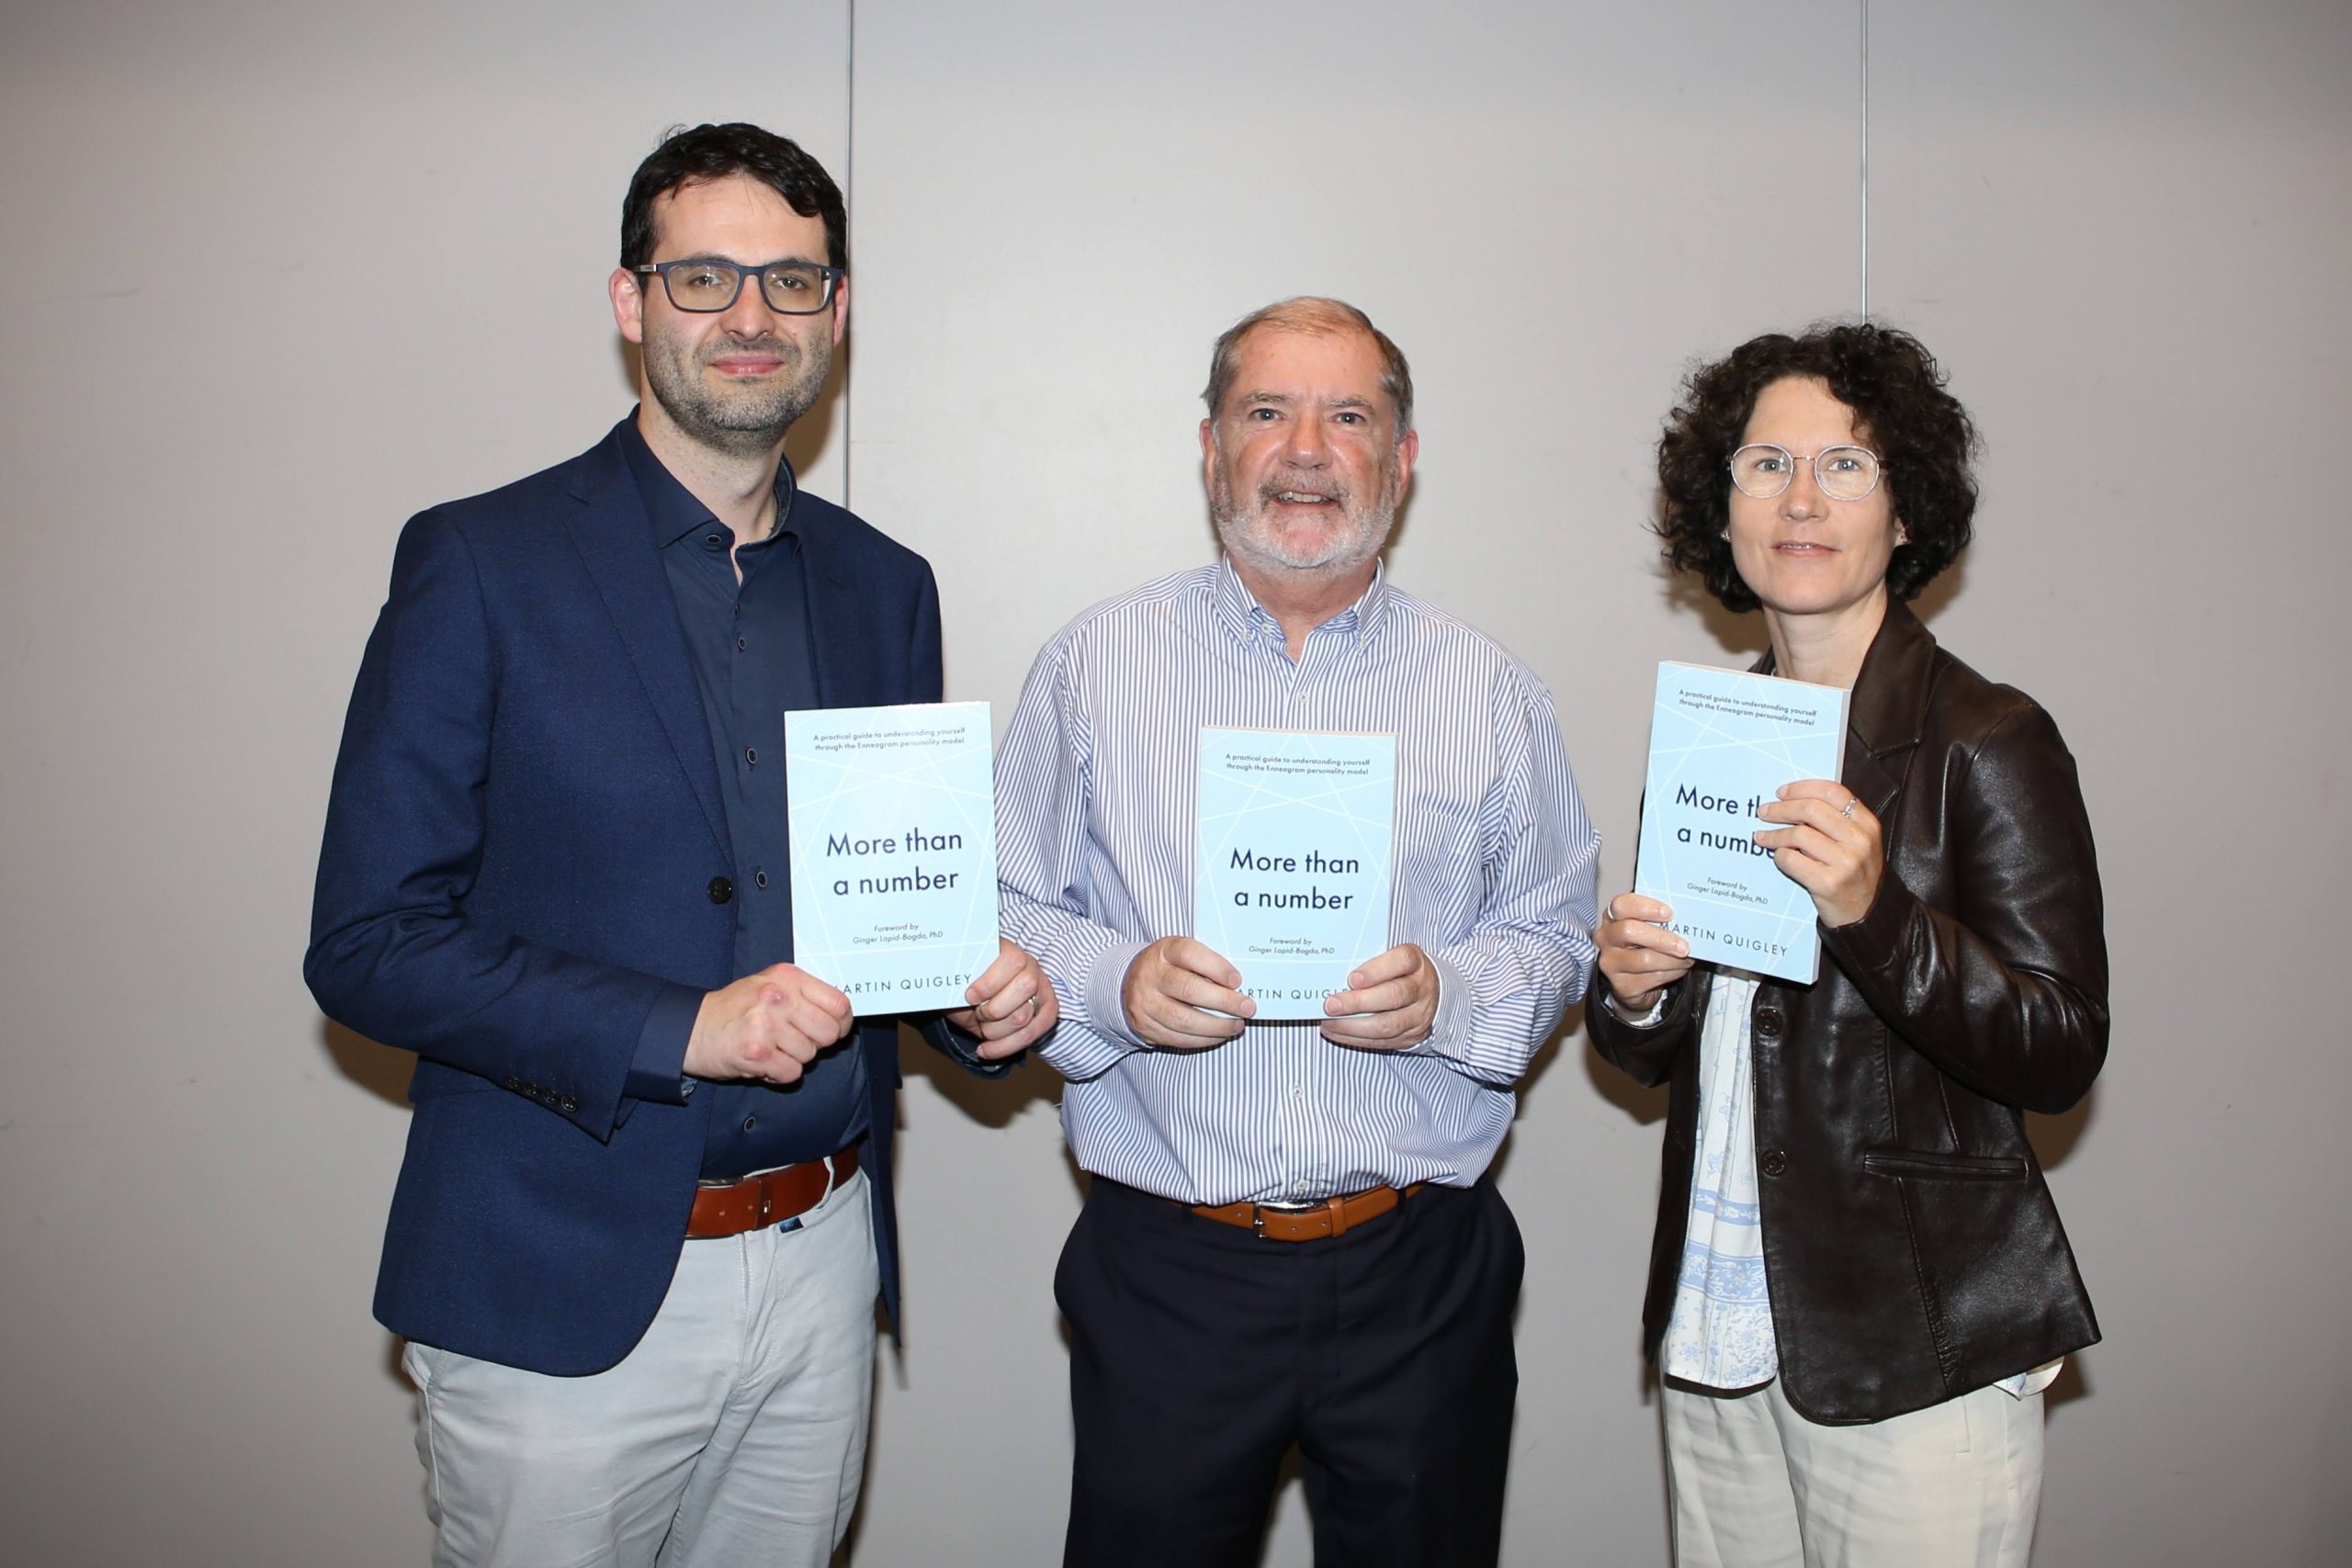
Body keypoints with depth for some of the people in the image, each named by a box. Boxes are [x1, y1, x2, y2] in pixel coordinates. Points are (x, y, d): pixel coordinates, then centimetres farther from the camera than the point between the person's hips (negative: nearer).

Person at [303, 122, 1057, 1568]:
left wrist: (987, 991, -7)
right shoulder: (480, 565, -8)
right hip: (564, 1286, -4)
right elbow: (368, 945, -11)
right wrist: (680, 1029, -21)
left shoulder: (886, 586, 7)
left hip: (825, 1266, 4)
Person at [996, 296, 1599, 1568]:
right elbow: (1005, 915, 2)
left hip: (1422, 1275, 1)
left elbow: (1556, 935, 6)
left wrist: (1449, 995, -14)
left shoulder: (1490, 692, 4)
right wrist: (1113, 985, -17)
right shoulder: (1096, 665, 1)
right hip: (1166, 1271, -1)